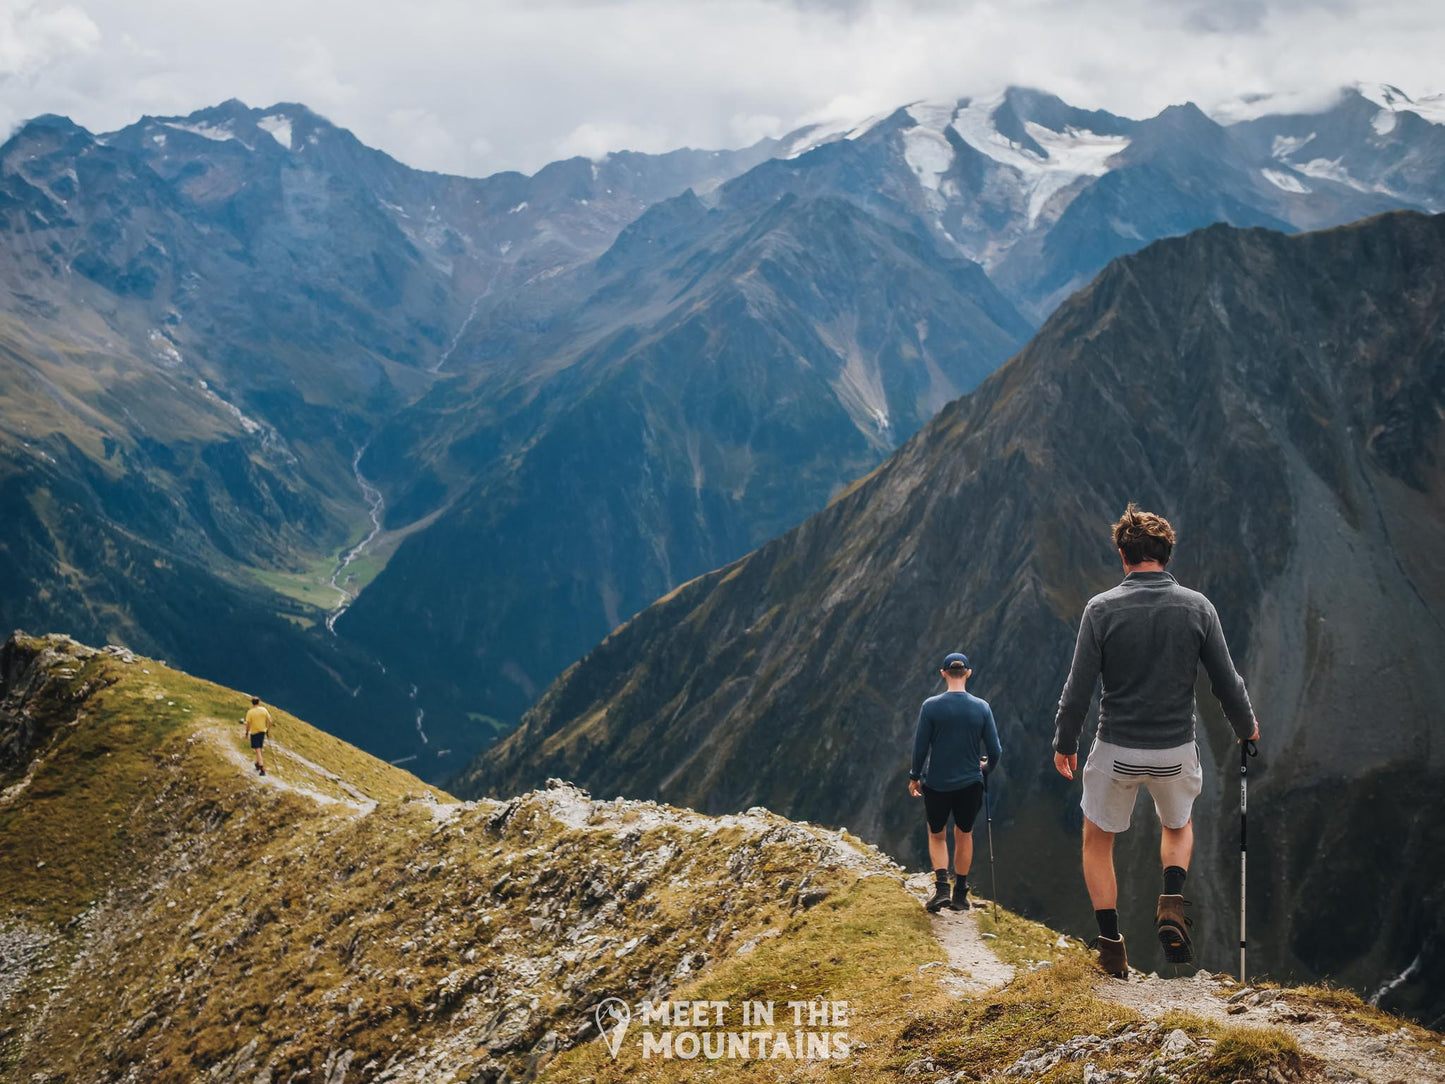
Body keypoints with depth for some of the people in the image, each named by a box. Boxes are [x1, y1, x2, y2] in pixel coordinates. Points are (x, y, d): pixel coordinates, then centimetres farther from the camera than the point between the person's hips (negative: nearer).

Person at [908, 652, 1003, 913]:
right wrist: (986, 768, 19)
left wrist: (914, 777, 8)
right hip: (970, 783, 1)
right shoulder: (982, 708, -6)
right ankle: (961, 894, 22)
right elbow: (995, 750, -2)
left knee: (937, 836, 15)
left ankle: (941, 887, -4)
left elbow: (920, 747, -7)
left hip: (936, 783, -1)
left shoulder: (930, 706, -11)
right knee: (964, 835, 18)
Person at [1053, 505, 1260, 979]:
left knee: (1097, 840, 19)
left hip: (1117, 749, -2)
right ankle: (1172, 902, 4)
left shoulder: (1102, 608, -10)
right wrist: (1246, 727, 19)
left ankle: (1111, 942, 14)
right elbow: (1227, 682, 0)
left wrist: (1064, 743, 5)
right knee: (1179, 825, 29)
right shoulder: (1197, 607, -5)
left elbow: (1079, 688, -9)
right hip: (1176, 749, 2)